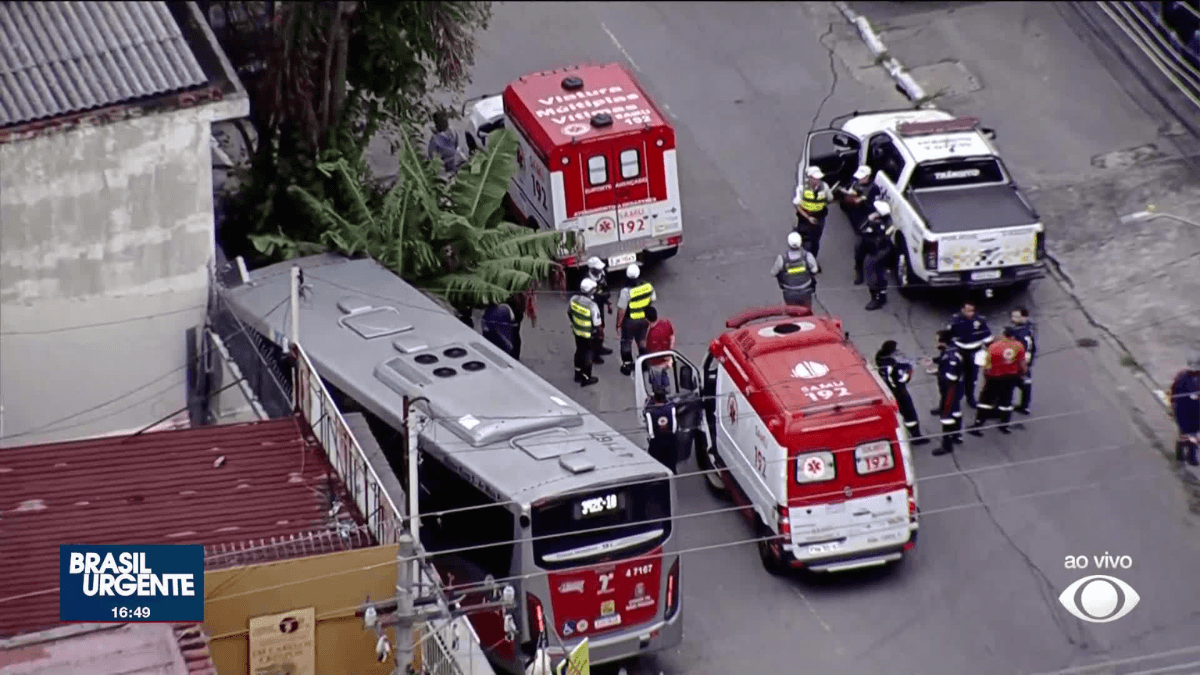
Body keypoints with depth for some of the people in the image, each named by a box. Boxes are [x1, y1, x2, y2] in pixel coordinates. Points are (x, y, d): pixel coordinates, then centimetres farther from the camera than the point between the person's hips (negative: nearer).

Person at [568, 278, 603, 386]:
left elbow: (569, 312, 5)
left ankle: (578, 374, 40)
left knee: (579, 351, 25)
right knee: (588, 354, 12)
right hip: (588, 335, -6)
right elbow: (597, 323, -24)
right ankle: (586, 378, 26)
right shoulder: (592, 305, -33)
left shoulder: (574, 299, -13)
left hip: (577, 331, 6)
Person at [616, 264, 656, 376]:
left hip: (629, 321, -4)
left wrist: (618, 324, -9)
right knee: (642, 340, 25)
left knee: (626, 343, 16)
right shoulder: (648, 286, -14)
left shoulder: (626, 291, -28)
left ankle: (627, 365, 26)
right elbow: (653, 299, 4)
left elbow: (621, 310, -22)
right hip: (644, 319, 4)